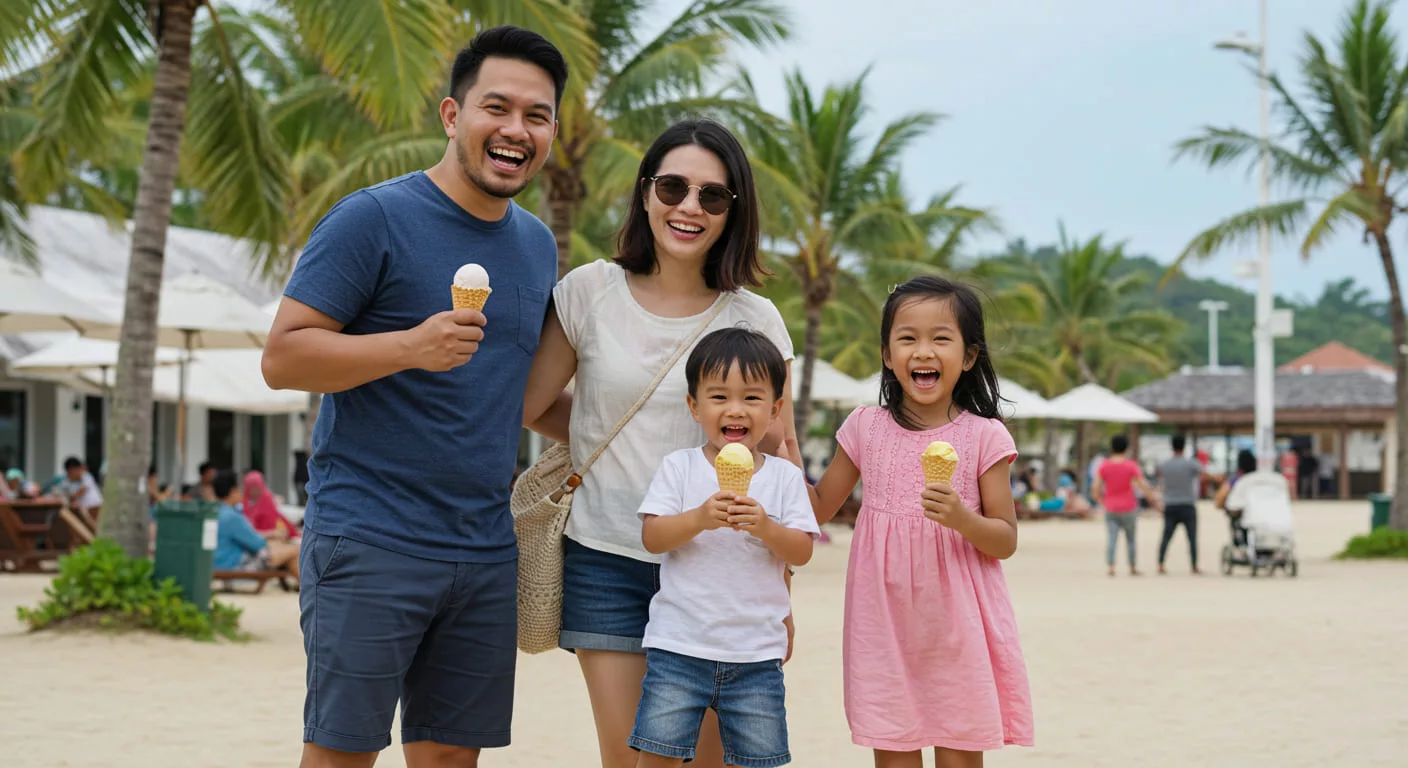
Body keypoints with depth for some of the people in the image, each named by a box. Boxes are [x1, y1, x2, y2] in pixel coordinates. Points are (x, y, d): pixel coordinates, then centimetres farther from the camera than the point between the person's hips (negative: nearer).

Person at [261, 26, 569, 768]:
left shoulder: (537, 245, 14)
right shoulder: (375, 219, -7)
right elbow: (281, 357, -12)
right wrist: (410, 347, -24)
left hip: (487, 552, 7)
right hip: (369, 541, -6)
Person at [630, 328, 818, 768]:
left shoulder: (785, 477, 4)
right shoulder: (679, 467, 1)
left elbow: (802, 552, -1)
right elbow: (651, 537, -7)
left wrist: (765, 526, -20)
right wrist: (700, 518, -24)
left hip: (756, 651, 1)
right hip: (679, 644, -1)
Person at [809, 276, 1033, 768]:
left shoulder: (984, 437, -4)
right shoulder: (866, 428, 4)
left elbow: (1006, 541, -1)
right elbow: (820, 510, 12)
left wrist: (962, 519, -21)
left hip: (956, 621, -2)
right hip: (884, 621, 2)